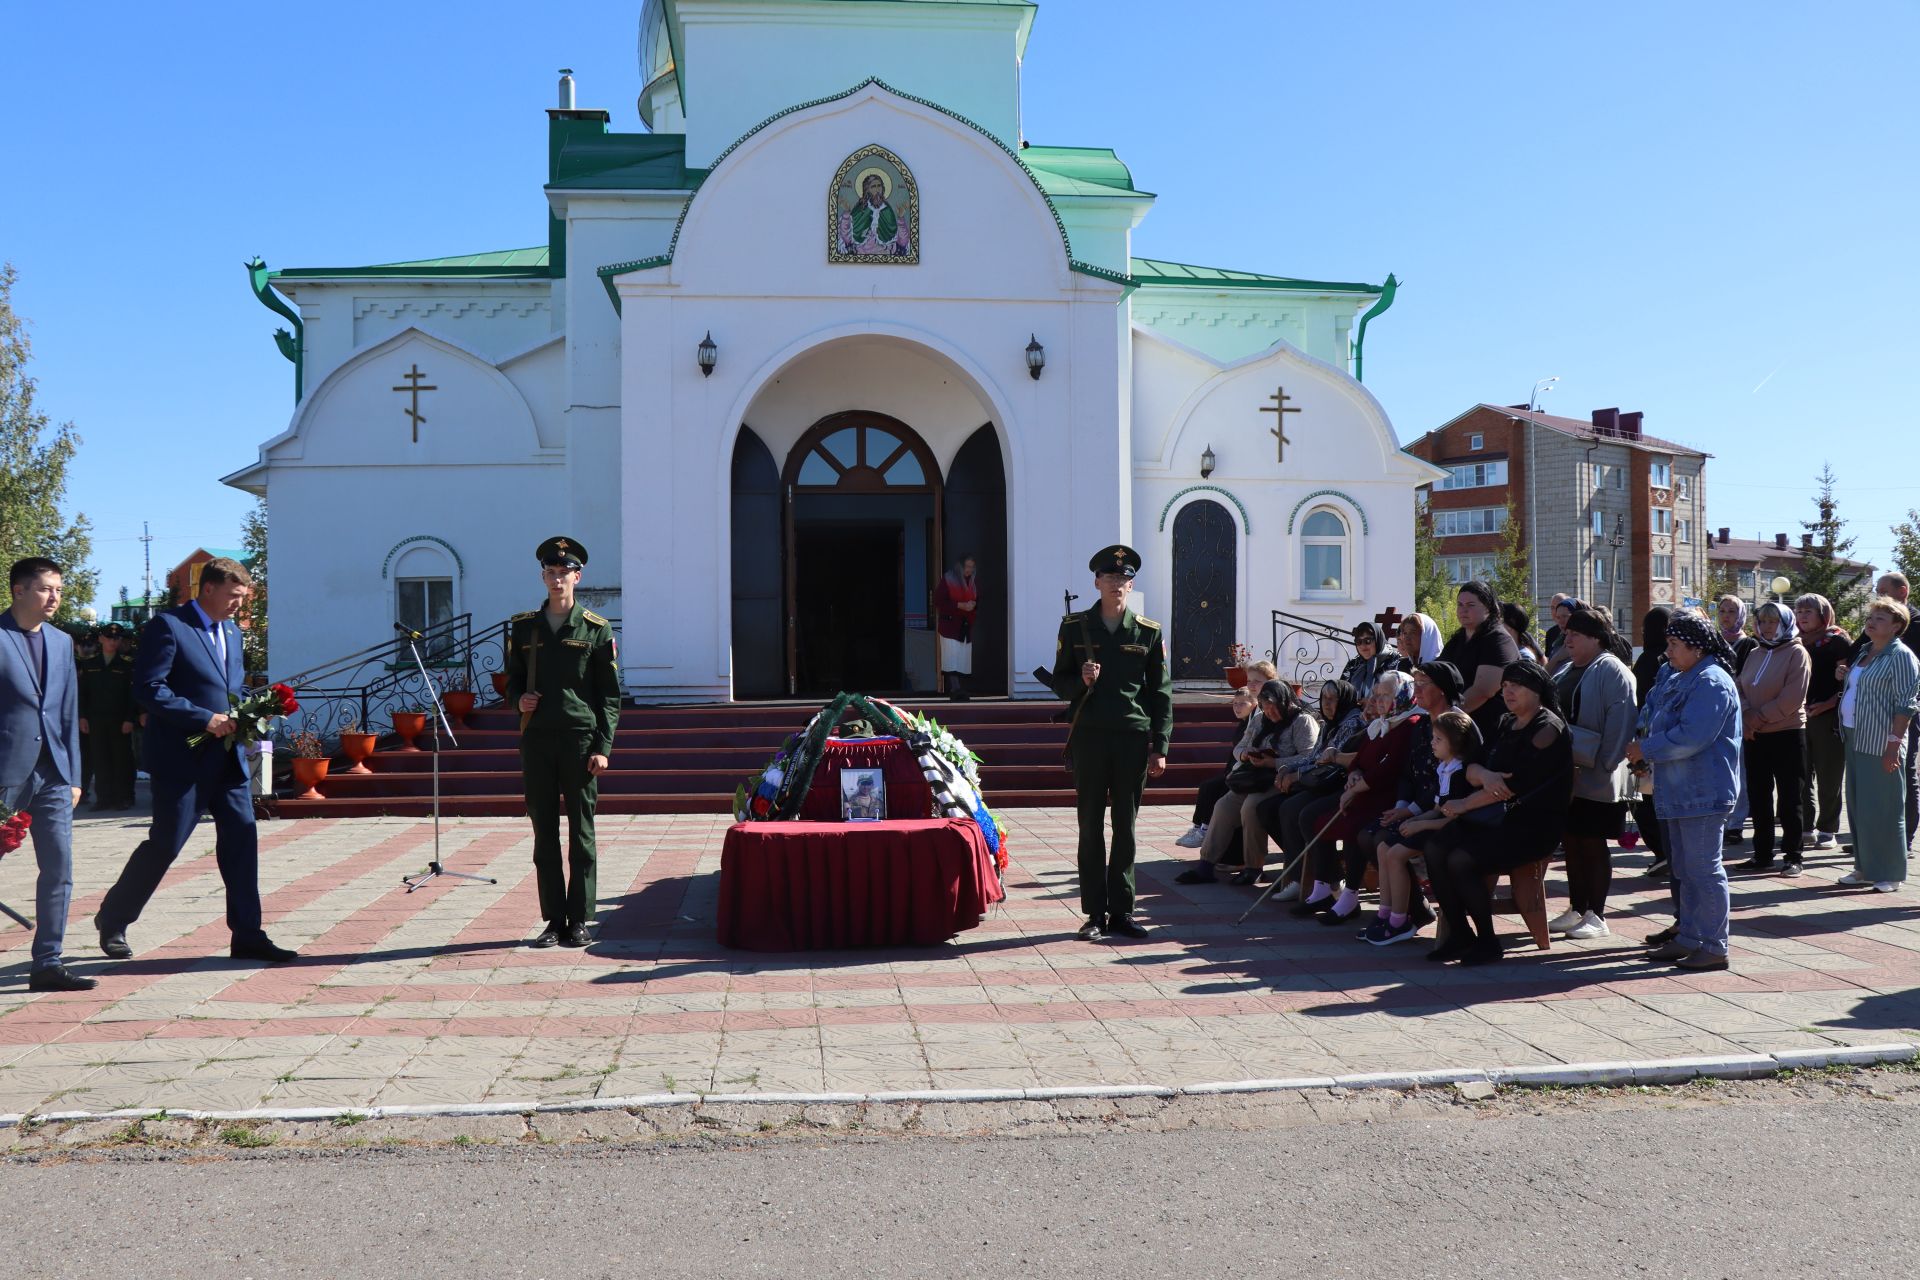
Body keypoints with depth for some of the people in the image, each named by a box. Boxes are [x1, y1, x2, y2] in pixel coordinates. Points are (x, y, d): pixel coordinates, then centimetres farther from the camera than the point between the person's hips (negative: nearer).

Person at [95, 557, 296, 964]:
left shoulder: (231, 632, 16)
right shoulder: (168, 625, -9)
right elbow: (147, 688, -16)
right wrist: (205, 719, -20)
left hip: (228, 756, 7)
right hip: (183, 758, -7)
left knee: (242, 839, 1)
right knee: (164, 844, 1)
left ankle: (247, 936, 5)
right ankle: (112, 920, 22)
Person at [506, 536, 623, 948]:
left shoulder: (597, 630, 3)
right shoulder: (523, 627, 11)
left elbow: (610, 695, 1)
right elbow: (513, 680, 20)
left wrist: (602, 747, -7)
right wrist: (518, 699, -4)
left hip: (581, 740, -3)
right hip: (536, 741, 3)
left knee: (581, 833, 0)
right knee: (544, 833, 4)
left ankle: (579, 921, 7)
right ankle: (554, 920, 11)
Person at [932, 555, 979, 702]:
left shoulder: (974, 582, 12)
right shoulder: (947, 581, -4)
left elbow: (979, 600, 18)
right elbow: (938, 601, -9)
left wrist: (973, 604, -7)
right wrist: (960, 605, -17)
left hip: (967, 625, 5)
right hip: (950, 624, -5)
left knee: (964, 660, 3)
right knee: (952, 659, -16)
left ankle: (960, 692, 8)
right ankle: (955, 690, -23)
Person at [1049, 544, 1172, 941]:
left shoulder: (1149, 632, 6)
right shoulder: (1075, 627, 5)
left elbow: (1161, 693, 6)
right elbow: (1060, 682, 9)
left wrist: (1160, 747, 0)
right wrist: (1081, 681, -14)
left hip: (1133, 738, 1)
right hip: (1089, 737, 0)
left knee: (1126, 827, 5)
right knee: (1091, 826, 2)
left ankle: (1122, 910, 13)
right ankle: (1095, 913, 8)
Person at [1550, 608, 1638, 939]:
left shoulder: (1612, 672, -10)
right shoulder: (1567, 671, 16)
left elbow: (1619, 723, -18)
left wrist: (1604, 764, -23)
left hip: (1594, 777, -8)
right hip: (1566, 774, 8)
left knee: (1593, 844, -2)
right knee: (1571, 841, 11)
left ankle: (1596, 916, 6)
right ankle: (1576, 910, 21)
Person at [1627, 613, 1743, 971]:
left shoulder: (1711, 683, -17)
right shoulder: (1678, 678, 15)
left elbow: (1689, 737, -24)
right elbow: (1655, 716, 23)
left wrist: (1645, 750, -14)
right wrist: (1646, 747, 5)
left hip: (1703, 793, -10)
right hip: (1679, 791, 10)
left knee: (1703, 868, -5)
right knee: (1684, 869, 16)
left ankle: (1713, 946, 1)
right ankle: (1688, 938, 24)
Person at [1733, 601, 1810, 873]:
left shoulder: (1796, 653, -7)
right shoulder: (1754, 654, 12)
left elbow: (1792, 698, -16)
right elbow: (1740, 689, 8)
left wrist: (1759, 718, -14)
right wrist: (1747, 717, -10)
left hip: (1788, 734, -6)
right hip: (1754, 737, 6)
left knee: (1789, 799, 1)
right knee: (1758, 798, 10)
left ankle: (1792, 856, 9)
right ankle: (1762, 854, 19)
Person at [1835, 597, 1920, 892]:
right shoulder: (1864, 653, 15)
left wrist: (1894, 742, -20)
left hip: (1881, 743, -8)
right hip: (1856, 740, 8)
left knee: (1884, 809, -2)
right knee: (1858, 806, 12)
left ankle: (1889, 873, 6)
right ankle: (1864, 867, 21)